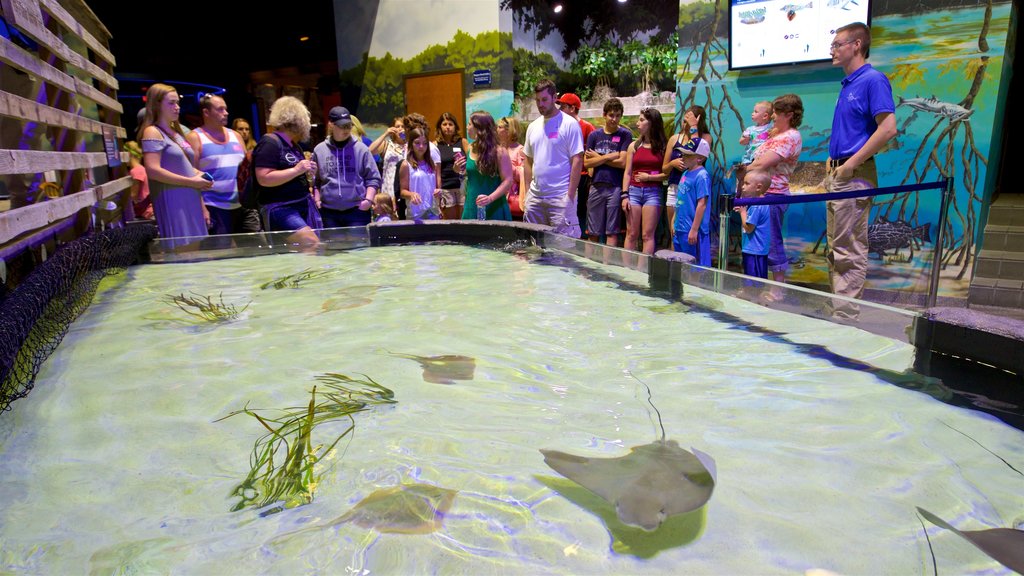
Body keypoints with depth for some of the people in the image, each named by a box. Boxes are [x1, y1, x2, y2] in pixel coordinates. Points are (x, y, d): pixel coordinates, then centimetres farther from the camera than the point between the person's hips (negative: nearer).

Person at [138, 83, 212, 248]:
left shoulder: (177, 133, 19)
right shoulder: (152, 132, -5)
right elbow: (153, 171, -17)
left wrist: (202, 206, 15)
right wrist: (191, 181, -17)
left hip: (191, 202, 8)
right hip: (173, 204, -8)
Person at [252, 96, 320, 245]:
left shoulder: (294, 146, 17)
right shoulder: (270, 143, -10)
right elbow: (264, 179, -20)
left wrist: (307, 173, 10)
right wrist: (296, 170, -20)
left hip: (303, 205, 9)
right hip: (280, 209, -9)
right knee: (313, 245, -22)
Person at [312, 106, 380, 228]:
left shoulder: (361, 149, 2)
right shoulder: (319, 150, 7)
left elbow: (373, 178, 3)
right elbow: (314, 180, 15)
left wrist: (368, 199, -8)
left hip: (358, 210, -1)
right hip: (329, 212, 2)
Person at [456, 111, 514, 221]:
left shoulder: (499, 151, -11)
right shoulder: (471, 149, 7)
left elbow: (508, 181, -15)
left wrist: (490, 198, -26)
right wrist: (459, 170, 1)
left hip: (494, 208, -5)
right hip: (472, 207, 5)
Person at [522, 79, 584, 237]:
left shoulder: (569, 124, -5)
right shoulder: (533, 126, 13)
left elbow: (577, 161, -9)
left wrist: (570, 195, -14)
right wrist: (526, 192, 10)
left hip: (560, 197, -6)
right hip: (535, 196, 6)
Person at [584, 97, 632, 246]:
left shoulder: (625, 135, 4)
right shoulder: (594, 135, 11)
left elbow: (622, 162, -7)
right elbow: (586, 163, 2)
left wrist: (597, 157, -1)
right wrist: (608, 157, -7)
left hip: (616, 188, -2)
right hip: (596, 187, 3)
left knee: (612, 233, -2)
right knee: (593, 233, 5)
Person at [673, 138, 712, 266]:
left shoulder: (701, 176, -13)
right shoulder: (686, 173, 13)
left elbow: (702, 204, -18)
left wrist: (694, 230, -20)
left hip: (692, 231, -9)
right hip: (680, 229, 9)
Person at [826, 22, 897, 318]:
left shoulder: (873, 80, -9)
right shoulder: (848, 84, 18)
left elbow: (888, 128, -18)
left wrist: (851, 164, -18)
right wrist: (832, 161, 13)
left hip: (855, 177, -10)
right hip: (836, 176, 10)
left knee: (850, 252, -7)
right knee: (836, 249, 13)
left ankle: (847, 316, -2)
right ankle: (838, 311, 22)